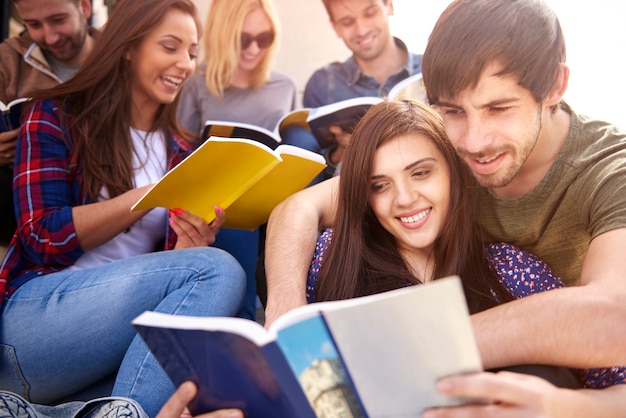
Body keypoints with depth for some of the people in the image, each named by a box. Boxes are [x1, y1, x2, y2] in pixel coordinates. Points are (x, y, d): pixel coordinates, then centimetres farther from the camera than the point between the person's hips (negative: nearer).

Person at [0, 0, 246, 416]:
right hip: (36, 312, -4)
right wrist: (153, 195, -15)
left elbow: (167, 259, 13)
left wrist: (191, 243, -11)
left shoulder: (177, 151, 17)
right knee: (218, 271, -27)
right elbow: (43, 236, -7)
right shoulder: (55, 117, 4)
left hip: (133, 319, 4)